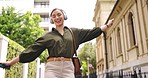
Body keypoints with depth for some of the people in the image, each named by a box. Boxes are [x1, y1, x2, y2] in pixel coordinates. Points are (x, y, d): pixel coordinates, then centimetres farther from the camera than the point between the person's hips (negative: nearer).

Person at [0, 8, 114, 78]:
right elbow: (32, 50, 6)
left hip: (68, 68, 1)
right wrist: (11, 62, 3)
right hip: (52, 67, -1)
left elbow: (91, 32, 17)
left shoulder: (74, 32, 14)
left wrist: (107, 25, 20)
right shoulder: (48, 36, 10)